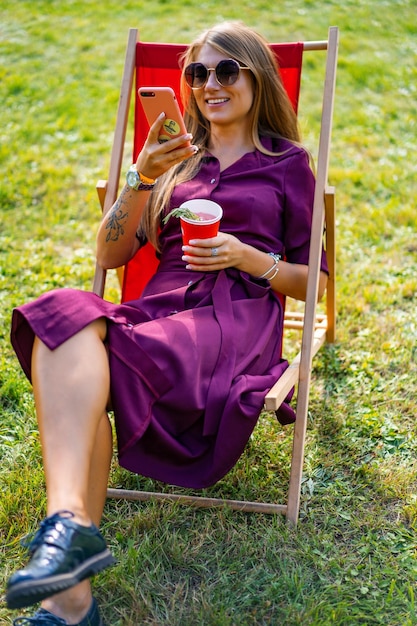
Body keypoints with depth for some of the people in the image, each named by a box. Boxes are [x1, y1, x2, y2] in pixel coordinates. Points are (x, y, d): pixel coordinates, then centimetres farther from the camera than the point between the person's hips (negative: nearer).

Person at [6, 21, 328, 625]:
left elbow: (315, 280, 15)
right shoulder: (177, 157, 26)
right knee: (62, 317, -34)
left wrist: (246, 257, -4)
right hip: (160, 307, 3)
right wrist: (141, 180, 0)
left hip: (238, 320, -3)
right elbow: (111, 255, 16)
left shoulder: (287, 164, 17)